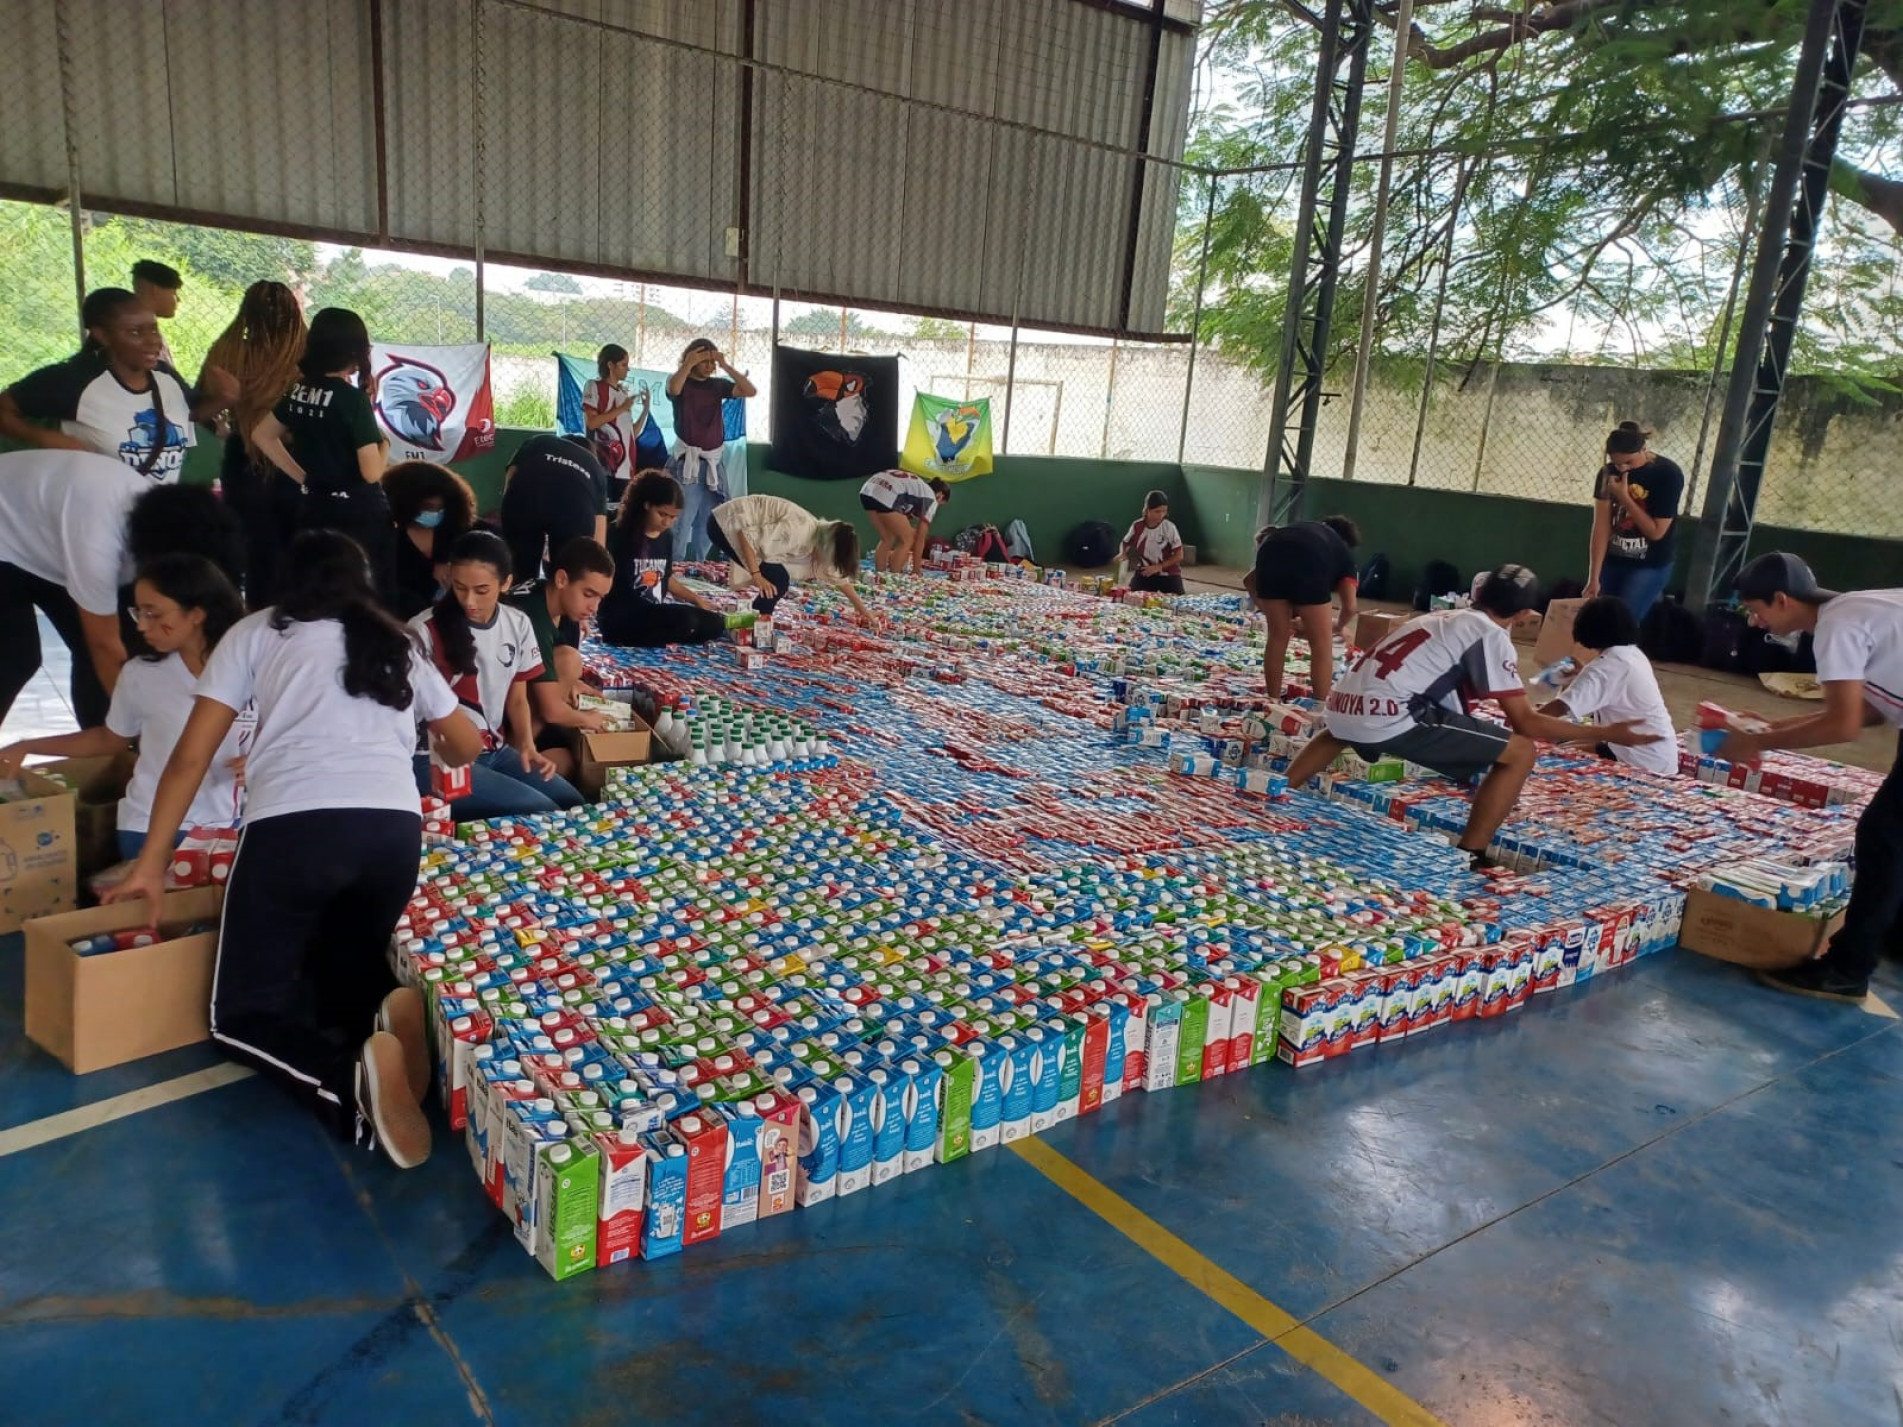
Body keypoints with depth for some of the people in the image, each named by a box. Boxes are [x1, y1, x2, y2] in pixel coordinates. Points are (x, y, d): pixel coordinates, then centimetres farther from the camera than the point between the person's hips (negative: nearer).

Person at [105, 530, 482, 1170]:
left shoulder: (256, 632, 19)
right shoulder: (398, 645, 26)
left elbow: (190, 758, 14)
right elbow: (466, 745, 36)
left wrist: (149, 864, 20)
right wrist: (427, 751, 59)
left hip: (292, 824, -3)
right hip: (396, 828, 3)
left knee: (243, 1012, 10)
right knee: (345, 970, 25)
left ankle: (353, 1081, -21)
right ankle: (388, 1011, -12)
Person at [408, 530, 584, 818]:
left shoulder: (518, 624, 3)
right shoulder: (424, 631, -12)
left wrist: (527, 746, -6)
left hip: (495, 751, 6)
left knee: (572, 803, -8)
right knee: (540, 811, -20)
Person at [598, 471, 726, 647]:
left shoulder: (666, 537, 12)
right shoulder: (619, 535, -8)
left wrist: (697, 600, 22)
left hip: (656, 613, 9)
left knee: (715, 624, -2)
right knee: (685, 620, -31)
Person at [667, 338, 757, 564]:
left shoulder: (718, 385, 10)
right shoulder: (682, 383, -1)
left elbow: (751, 391, -2)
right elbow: (673, 389, -25)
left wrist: (725, 366, -6)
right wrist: (688, 365, -20)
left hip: (712, 463, 5)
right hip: (687, 462, -5)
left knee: (707, 526, 10)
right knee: (680, 525, -10)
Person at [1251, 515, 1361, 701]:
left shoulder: (1302, 528, 42)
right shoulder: (1343, 551, 32)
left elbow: (1251, 579, 37)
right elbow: (1349, 607, 20)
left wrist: (1268, 611, 46)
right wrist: (1338, 626, 41)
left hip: (1270, 554, 3)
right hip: (1310, 564, -3)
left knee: (1277, 636, 19)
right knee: (1321, 644, 12)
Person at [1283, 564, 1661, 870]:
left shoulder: (1442, 618, 26)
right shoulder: (1491, 635, 4)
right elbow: (1526, 722, 3)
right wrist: (1605, 733, 10)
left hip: (1344, 706, 8)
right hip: (1387, 716, -8)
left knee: (1339, 731, 46)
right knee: (1521, 753, 2)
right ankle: (1466, 861, 6)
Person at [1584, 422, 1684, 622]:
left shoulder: (1668, 474, -16)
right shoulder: (1608, 473, -6)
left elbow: (1655, 532, -16)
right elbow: (1601, 526, -10)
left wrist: (1624, 497, -22)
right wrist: (1594, 577, -14)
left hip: (1650, 565, -4)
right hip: (1611, 560, 4)